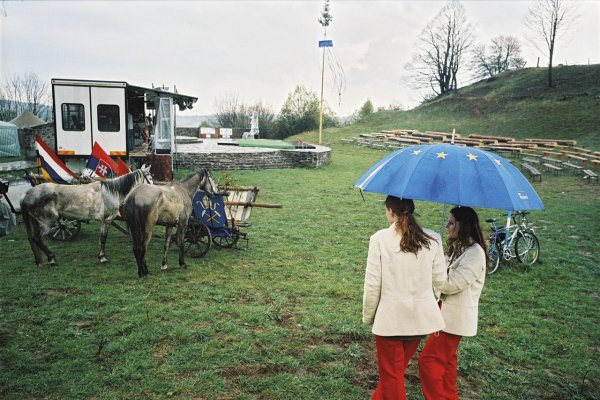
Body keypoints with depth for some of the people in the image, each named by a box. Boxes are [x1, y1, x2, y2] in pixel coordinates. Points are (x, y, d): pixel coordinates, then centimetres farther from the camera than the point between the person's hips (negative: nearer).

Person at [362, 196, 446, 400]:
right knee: (397, 369, 24)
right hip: (420, 316, 4)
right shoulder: (432, 239, -5)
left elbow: (372, 284, -11)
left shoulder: (379, 239, -13)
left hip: (390, 317, -3)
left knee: (391, 374, 15)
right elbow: (440, 278, 0)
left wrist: (368, 316, 3)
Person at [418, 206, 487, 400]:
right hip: (447, 312, 9)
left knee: (428, 359, -5)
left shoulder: (475, 252, -20)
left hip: (456, 316, -9)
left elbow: (452, 284, -22)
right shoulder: (457, 247, 9)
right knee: (446, 360, 19)